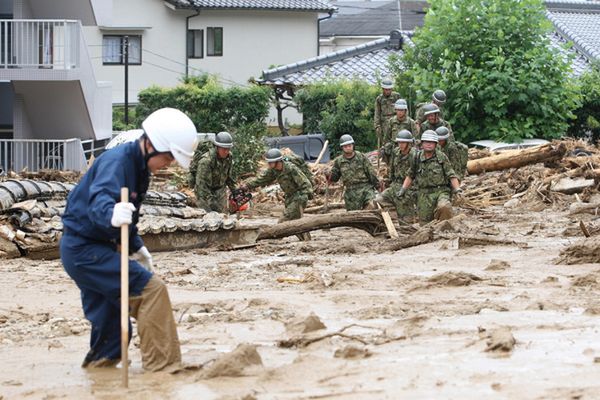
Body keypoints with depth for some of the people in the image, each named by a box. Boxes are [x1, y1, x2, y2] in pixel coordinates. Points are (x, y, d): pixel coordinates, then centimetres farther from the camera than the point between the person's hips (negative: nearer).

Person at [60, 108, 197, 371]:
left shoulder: (139, 166, 9)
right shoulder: (117, 161, -22)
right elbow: (99, 201, -42)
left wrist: (137, 246, 26)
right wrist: (111, 214, -62)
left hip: (84, 250, 10)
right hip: (85, 248, -10)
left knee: (109, 324, 13)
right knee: (151, 290, -16)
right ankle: (162, 366, -14)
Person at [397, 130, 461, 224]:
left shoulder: (442, 157, -2)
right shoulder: (417, 157, 7)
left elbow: (451, 175, -1)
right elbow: (410, 175, 18)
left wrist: (457, 189, -13)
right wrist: (403, 189, 8)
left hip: (441, 191, -3)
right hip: (424, 195, 3)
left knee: (444, 207, -34)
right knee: (425, 223, 1)